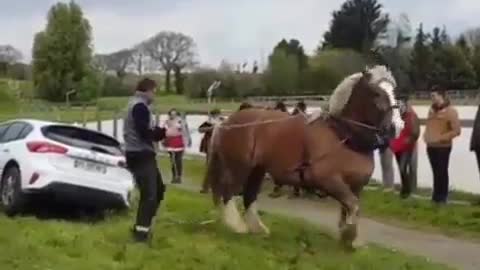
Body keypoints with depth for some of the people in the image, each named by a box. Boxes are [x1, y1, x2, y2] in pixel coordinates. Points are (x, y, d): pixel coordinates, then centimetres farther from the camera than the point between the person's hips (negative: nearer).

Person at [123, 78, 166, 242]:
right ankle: (141, 231, -4)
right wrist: (164, 132, -10)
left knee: (158, 189, 17)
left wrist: (161, 131, 10)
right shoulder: (140, 106, -15)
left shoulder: (136, 104, 19)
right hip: (140, 155, -11)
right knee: (149, 194, -8)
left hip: (141, 154, 11)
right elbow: (145, 133, -21)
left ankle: (143, 225, 23)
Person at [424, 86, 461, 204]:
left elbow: (456, 130, -14)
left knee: (442, 172, -1)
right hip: (431, 146, 6)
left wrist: (441, 138, -19)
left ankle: (442, 197, 9)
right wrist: (426, 136, 7)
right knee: (435, 172, 12)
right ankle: (436, 196, 20)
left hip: (443, 147, -6)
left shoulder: (450, 111, -10)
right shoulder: (432, 110, 13)